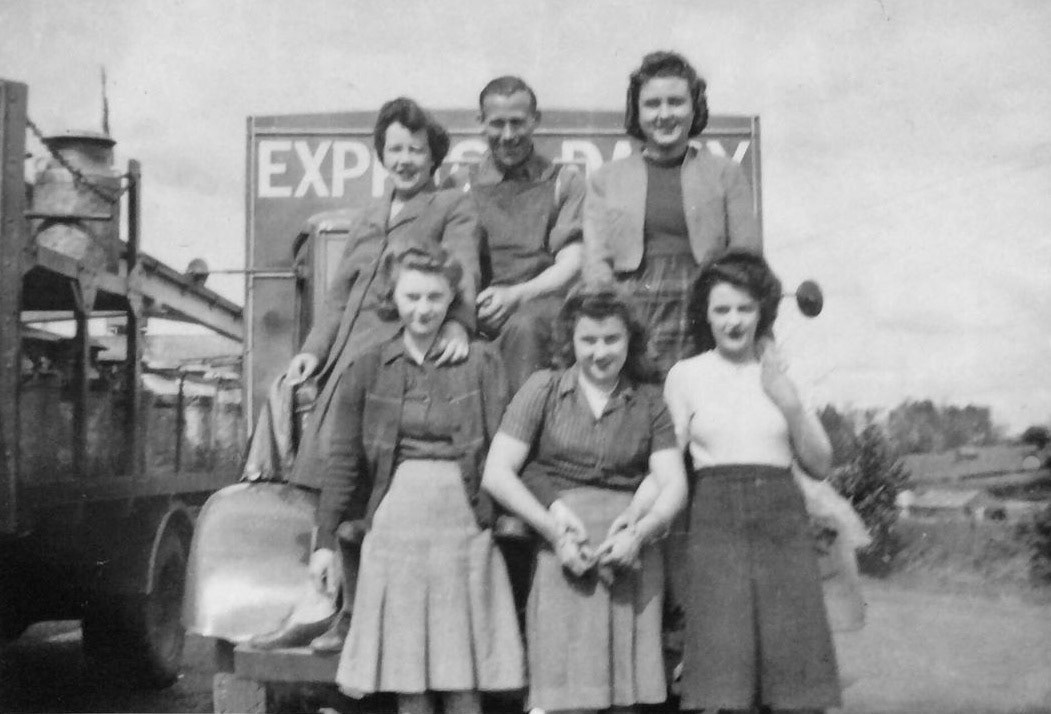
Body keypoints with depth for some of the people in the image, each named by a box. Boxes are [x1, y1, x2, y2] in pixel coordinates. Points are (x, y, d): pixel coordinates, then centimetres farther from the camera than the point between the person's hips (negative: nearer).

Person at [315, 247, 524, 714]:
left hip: (464, 524, -1)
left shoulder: (481, 364, 5)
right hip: (394, 525, 1)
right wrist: (325, 540, 3)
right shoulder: (369, 369, 8)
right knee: (406, 676, 5)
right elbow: (343, 460, 8)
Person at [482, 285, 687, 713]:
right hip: (562, 551, -2)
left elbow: (673, 483, 6)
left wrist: (640, 531, -13)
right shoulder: (544, 389, 8)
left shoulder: (648, 401, 14)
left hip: (632, 552, 2)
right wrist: (554, 530, -10)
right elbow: (496, 474, 1)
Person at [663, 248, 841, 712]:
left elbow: (820, 465, 11)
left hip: (783, 521, 3)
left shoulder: (781, 374, 14)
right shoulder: (685, 375, 7)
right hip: (715, 521, -3)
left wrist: (791, 405, -3)